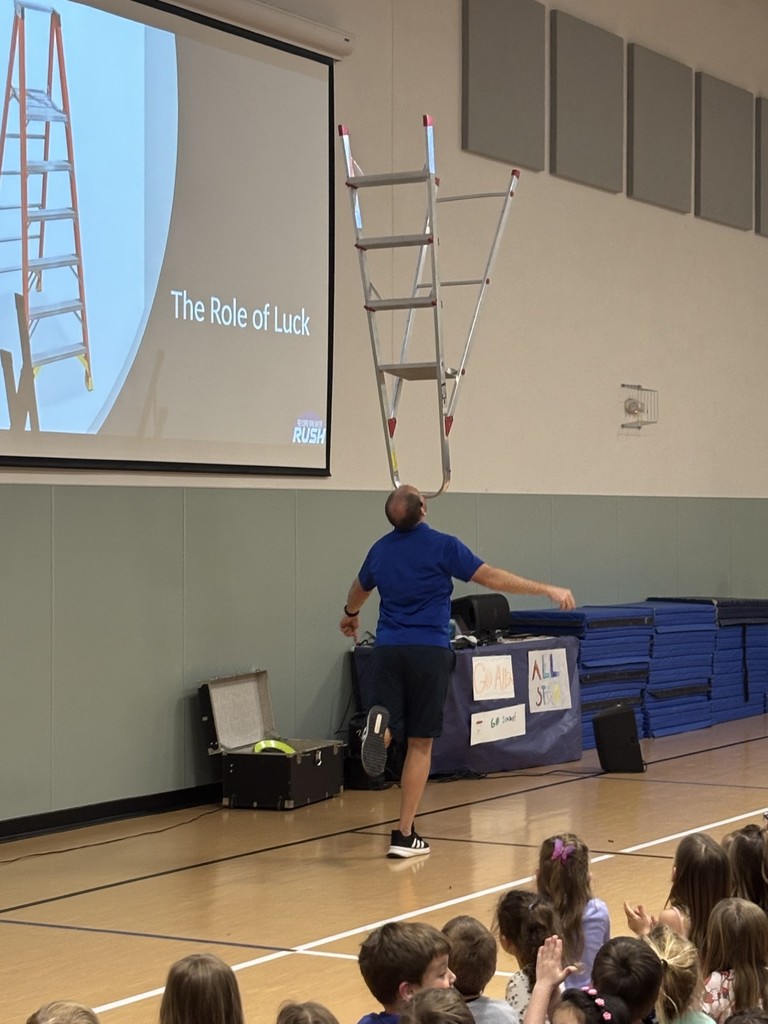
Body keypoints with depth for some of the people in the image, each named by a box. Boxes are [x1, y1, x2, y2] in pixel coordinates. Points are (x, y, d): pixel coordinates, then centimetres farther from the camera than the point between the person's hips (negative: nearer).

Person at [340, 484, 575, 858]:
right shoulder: (442, 546, -5)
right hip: (429, 651, -3)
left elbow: (359, 590, 30)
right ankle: (405, 834, 4)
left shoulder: (380, 549, 11)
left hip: (387, 650, 3)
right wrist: (547, 590, -1)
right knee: (420, 744, 4)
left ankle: (380, 724, -34)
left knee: (390, 731, 5)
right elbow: (492, 577, -7)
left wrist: (350, 614, 53)